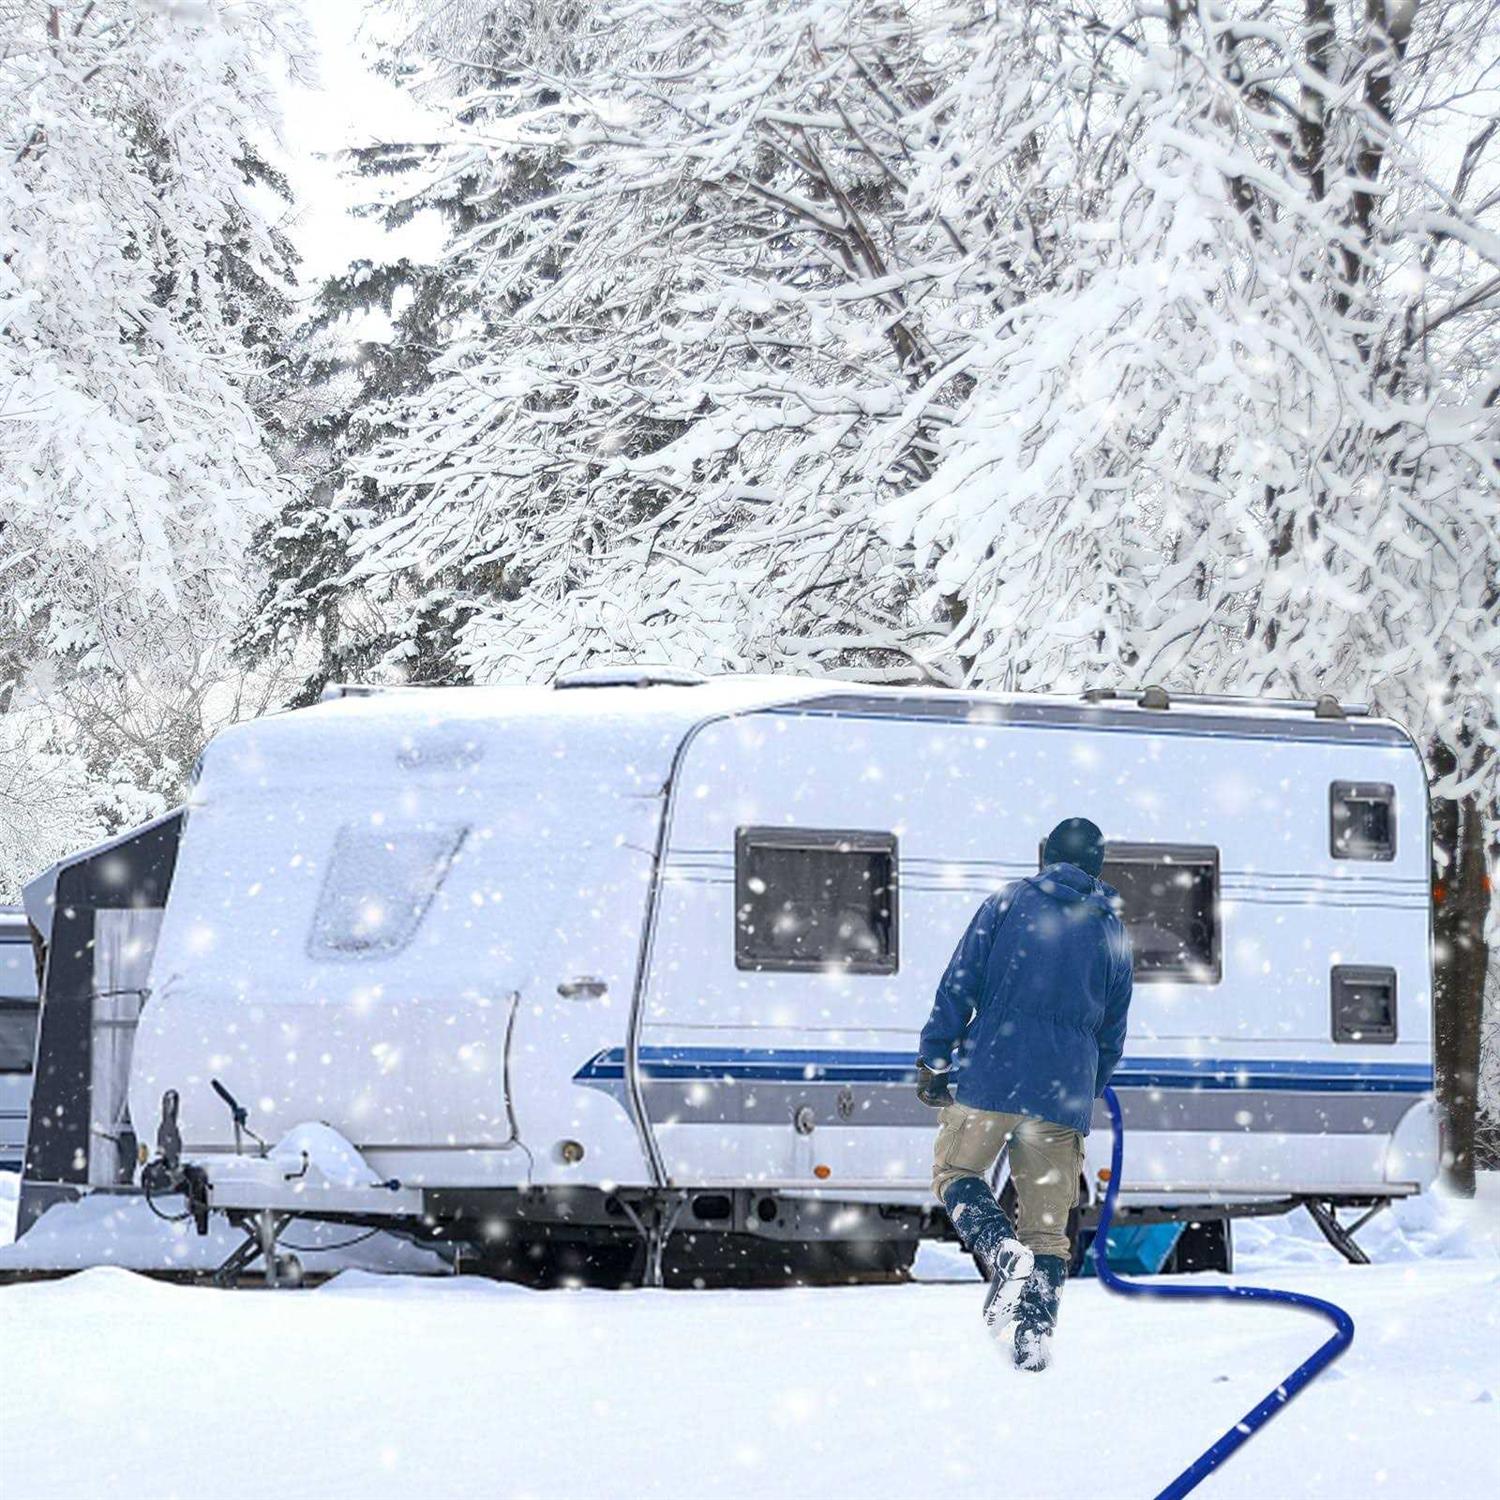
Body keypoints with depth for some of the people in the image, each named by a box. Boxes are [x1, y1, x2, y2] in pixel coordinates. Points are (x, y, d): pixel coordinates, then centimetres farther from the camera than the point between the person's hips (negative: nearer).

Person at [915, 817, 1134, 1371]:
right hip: (1064, 1095, 3)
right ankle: (1036, 1329, -3)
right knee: (1047, 1222, 9)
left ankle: (1002, 1249, -14)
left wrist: (933, 1057, 1)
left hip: (991, 1075, -3)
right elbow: (1113, 1033, 16)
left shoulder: (1008, 903, 2)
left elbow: (959, 984, -3)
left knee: (954, 1171, 14)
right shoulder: (1111, 931, 12)